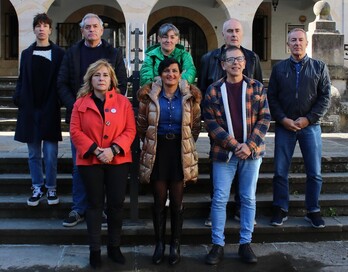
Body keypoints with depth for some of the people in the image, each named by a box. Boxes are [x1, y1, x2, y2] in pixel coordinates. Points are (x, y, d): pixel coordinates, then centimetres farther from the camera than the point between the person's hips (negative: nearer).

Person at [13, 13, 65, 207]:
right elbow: (22, 80, 12)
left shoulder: (59, 53, 2)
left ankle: (51, 188, 13)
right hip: (30, 109, 3)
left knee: (50, 153, -1)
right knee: (34, 153, 9)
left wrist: (60, 101, -11)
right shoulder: (27, 53, 12)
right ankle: (38, 187, 19)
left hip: (50, 109, -3)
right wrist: (18, 98, -2)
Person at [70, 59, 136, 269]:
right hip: (90, 161, 0)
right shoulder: (81, 103, 3)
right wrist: (96, 150, -14)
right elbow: (75, 131, -3)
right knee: (95, 204, 7)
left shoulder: (123, 102, 2)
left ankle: (115, 247, 22)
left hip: (118, 161, 1)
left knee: (116, 204, 6)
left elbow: (130, 130, -2)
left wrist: (113, 149, -16)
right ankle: (95, 250, 17)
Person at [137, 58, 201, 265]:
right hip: (157, 151, 0)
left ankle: (176, 245, 20)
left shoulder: (190, 96, -1)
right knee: (159, 200, 6)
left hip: (180, 152, 0)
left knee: (177, 201, 6)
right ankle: (160, 244, 21)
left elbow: (196, 126, 11)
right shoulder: (149, 95, -2)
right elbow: (141, 126, 9)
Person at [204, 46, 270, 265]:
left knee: (249, 198, 8)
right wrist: (233, 145, -13)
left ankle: (246, 243, 20)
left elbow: (265, 118, 1)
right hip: (224, 152, -1)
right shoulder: (214, 90, 2)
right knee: (220, 199, 1)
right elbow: (210, 122, -3)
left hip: (252, 152, 1)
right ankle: (218, 245, 12)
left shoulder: (257, 88, 5)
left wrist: (250, 145, -12)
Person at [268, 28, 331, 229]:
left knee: (315, 172, 4)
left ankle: (313, 211, 18)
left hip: (311, 126, 0)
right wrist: (283, 119, -10)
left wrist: (308, 119, -10)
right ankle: (281, 210, 15)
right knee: (281, 171, 3)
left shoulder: (319, 67, 6)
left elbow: (325, 97, 1)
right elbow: (272, 97, 4)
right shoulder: (279, 68, 8)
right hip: (284, 126, 0)